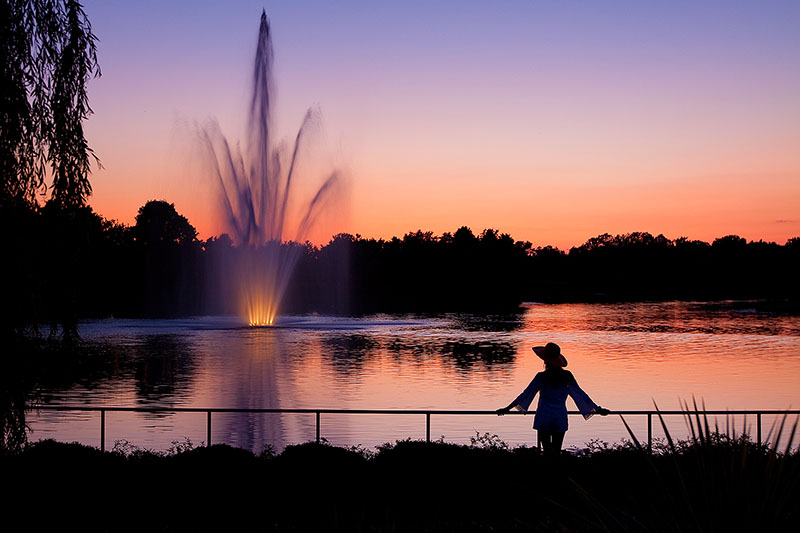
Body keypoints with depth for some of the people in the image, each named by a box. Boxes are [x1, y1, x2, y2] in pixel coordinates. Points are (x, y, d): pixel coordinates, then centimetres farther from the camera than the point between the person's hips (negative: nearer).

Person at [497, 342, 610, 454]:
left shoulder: (541, 377, -9)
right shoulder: (567, 376, 0)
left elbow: (526, 394, -8)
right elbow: (580, 394, 6)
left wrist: (507, 408, -3)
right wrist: (597, 409, 16)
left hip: (543, 417, -3)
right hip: (560, 418, 3)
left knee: (549, 452, -1)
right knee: (556, 451, 12)